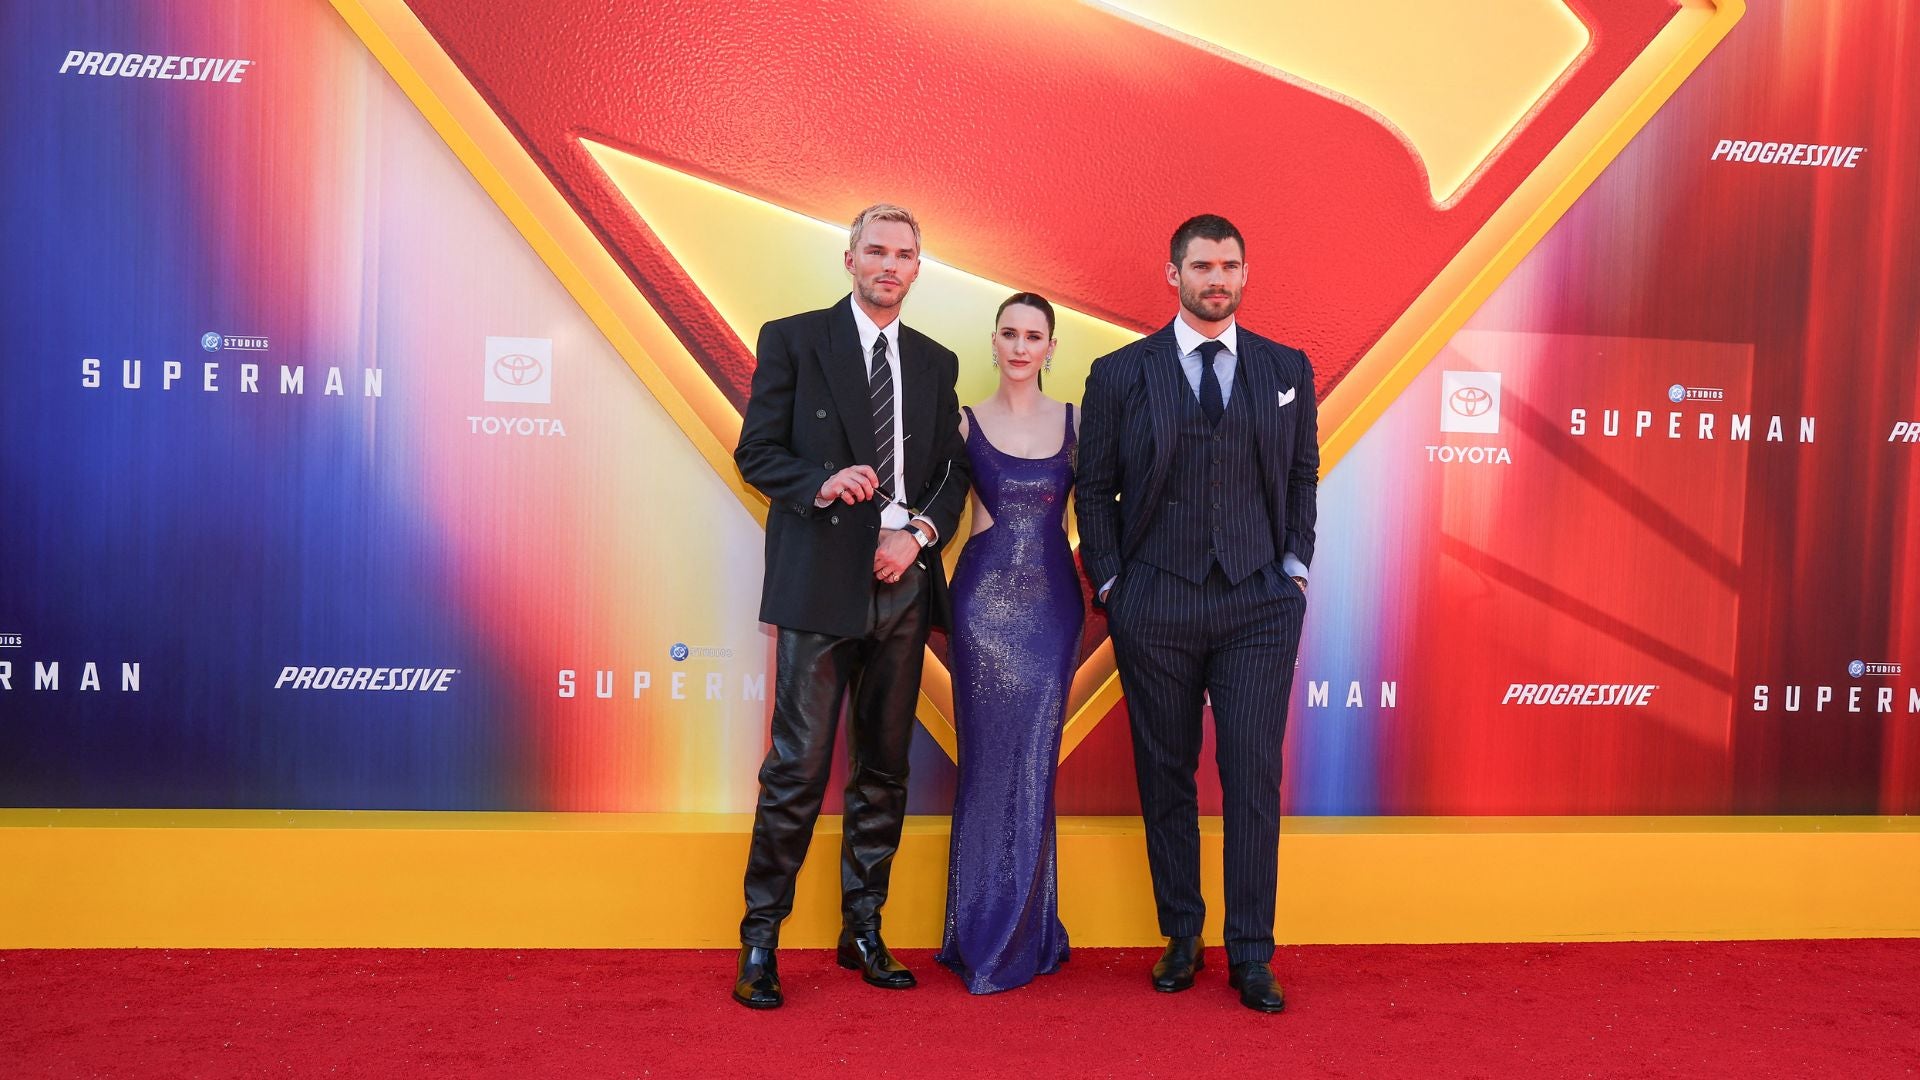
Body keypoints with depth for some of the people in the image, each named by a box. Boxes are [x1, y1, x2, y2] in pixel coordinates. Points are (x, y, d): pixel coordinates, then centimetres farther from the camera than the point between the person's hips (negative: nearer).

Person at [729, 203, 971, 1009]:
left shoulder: (935, 362, 14)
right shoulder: (792, 339, 3)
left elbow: (954, 472, 12)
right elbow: (756, 452, -1)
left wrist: (920, 532, -6)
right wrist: (821, 484, -19)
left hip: (903, 581, 5)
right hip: (820, 581, -4)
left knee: (885, 765, 10)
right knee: (799, 766, -4)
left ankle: (863, 931, 23)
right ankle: (760, 940, 9)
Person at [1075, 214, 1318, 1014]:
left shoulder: (1288, 370, 8)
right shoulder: (1120, 374, 2)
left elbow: (1303, 476, 14)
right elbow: (1094, 489, 6)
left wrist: (1295, 566, 4)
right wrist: (1109, 584, 0)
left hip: (1260, 604, 1)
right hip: (1155, 609, 0)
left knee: (1254, 779, -2)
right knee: (1165, 777, 8)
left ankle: (1252, 956, 9)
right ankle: (1181, 938, 23)